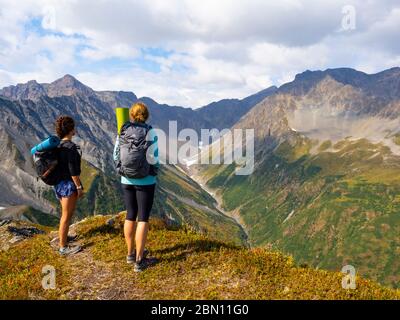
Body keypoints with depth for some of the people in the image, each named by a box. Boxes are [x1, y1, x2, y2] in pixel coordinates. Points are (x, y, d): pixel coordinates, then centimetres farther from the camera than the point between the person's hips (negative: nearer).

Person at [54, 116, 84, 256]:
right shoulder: (71, 147, -22)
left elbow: (58, 164, 12)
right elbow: (73, 169, -22)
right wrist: (79, 187, -14)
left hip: (58, 183, 9)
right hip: (68, 184, -9)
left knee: (67, 212, 25)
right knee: (67, 216, 3)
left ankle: (63, 237, 42)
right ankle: (63, 247, 14)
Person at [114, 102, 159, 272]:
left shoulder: (122, 132, -1)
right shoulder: (150, 132, -13)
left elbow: (116, 156, 3)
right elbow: (153, 159, -15)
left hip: (126, 180, 4)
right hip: (145, 181, -4)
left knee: (131, 215, 17)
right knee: (143, 218, 4)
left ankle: (131, 253, 30)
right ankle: (139, 261, 9)